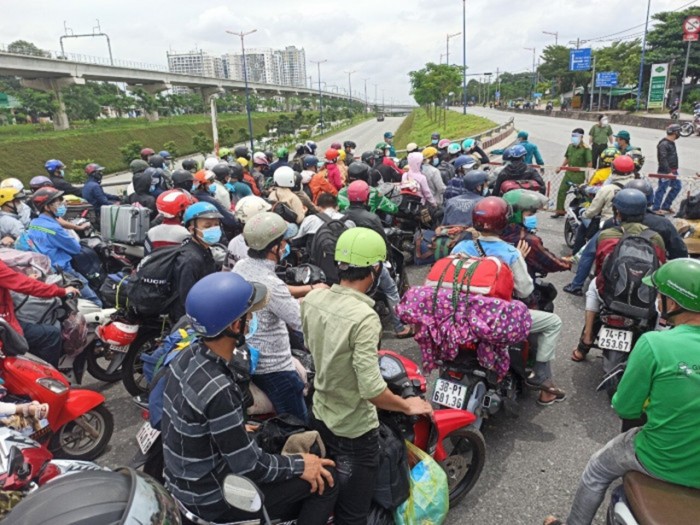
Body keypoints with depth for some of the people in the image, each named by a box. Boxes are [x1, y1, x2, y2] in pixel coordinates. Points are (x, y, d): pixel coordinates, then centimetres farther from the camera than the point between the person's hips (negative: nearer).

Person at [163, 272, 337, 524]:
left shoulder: (190, 354, -9)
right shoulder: (219, 392, -34)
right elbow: (249, 466, -25)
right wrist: (299, 466, -13)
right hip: (210, 496, -8)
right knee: (324, 480, -3)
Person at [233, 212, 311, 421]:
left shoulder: (241, 266, -4)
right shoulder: (270, 283, -31)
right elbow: (303, 322, -25)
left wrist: (307, 289, 9)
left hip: (249, 359, 9)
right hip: (274, 367, -9)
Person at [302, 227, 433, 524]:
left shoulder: (312, 299, -8)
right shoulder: (364, 317, -31)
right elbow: (371, 391, -31)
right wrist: (408, 406, -14)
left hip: (319, 416, 7)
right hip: (355, 431, -7)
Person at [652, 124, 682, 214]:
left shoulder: (671, 143, 14)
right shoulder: (663, 144, -17)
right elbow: (663, 159, -24)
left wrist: (674, 170, 21)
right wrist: (668, 171, -27)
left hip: (673, 171, 10)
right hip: (665, 172, -10)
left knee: (677, 186, 14)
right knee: (662, 189, -4)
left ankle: (665, 207, 21)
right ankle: (656, 209, 6)